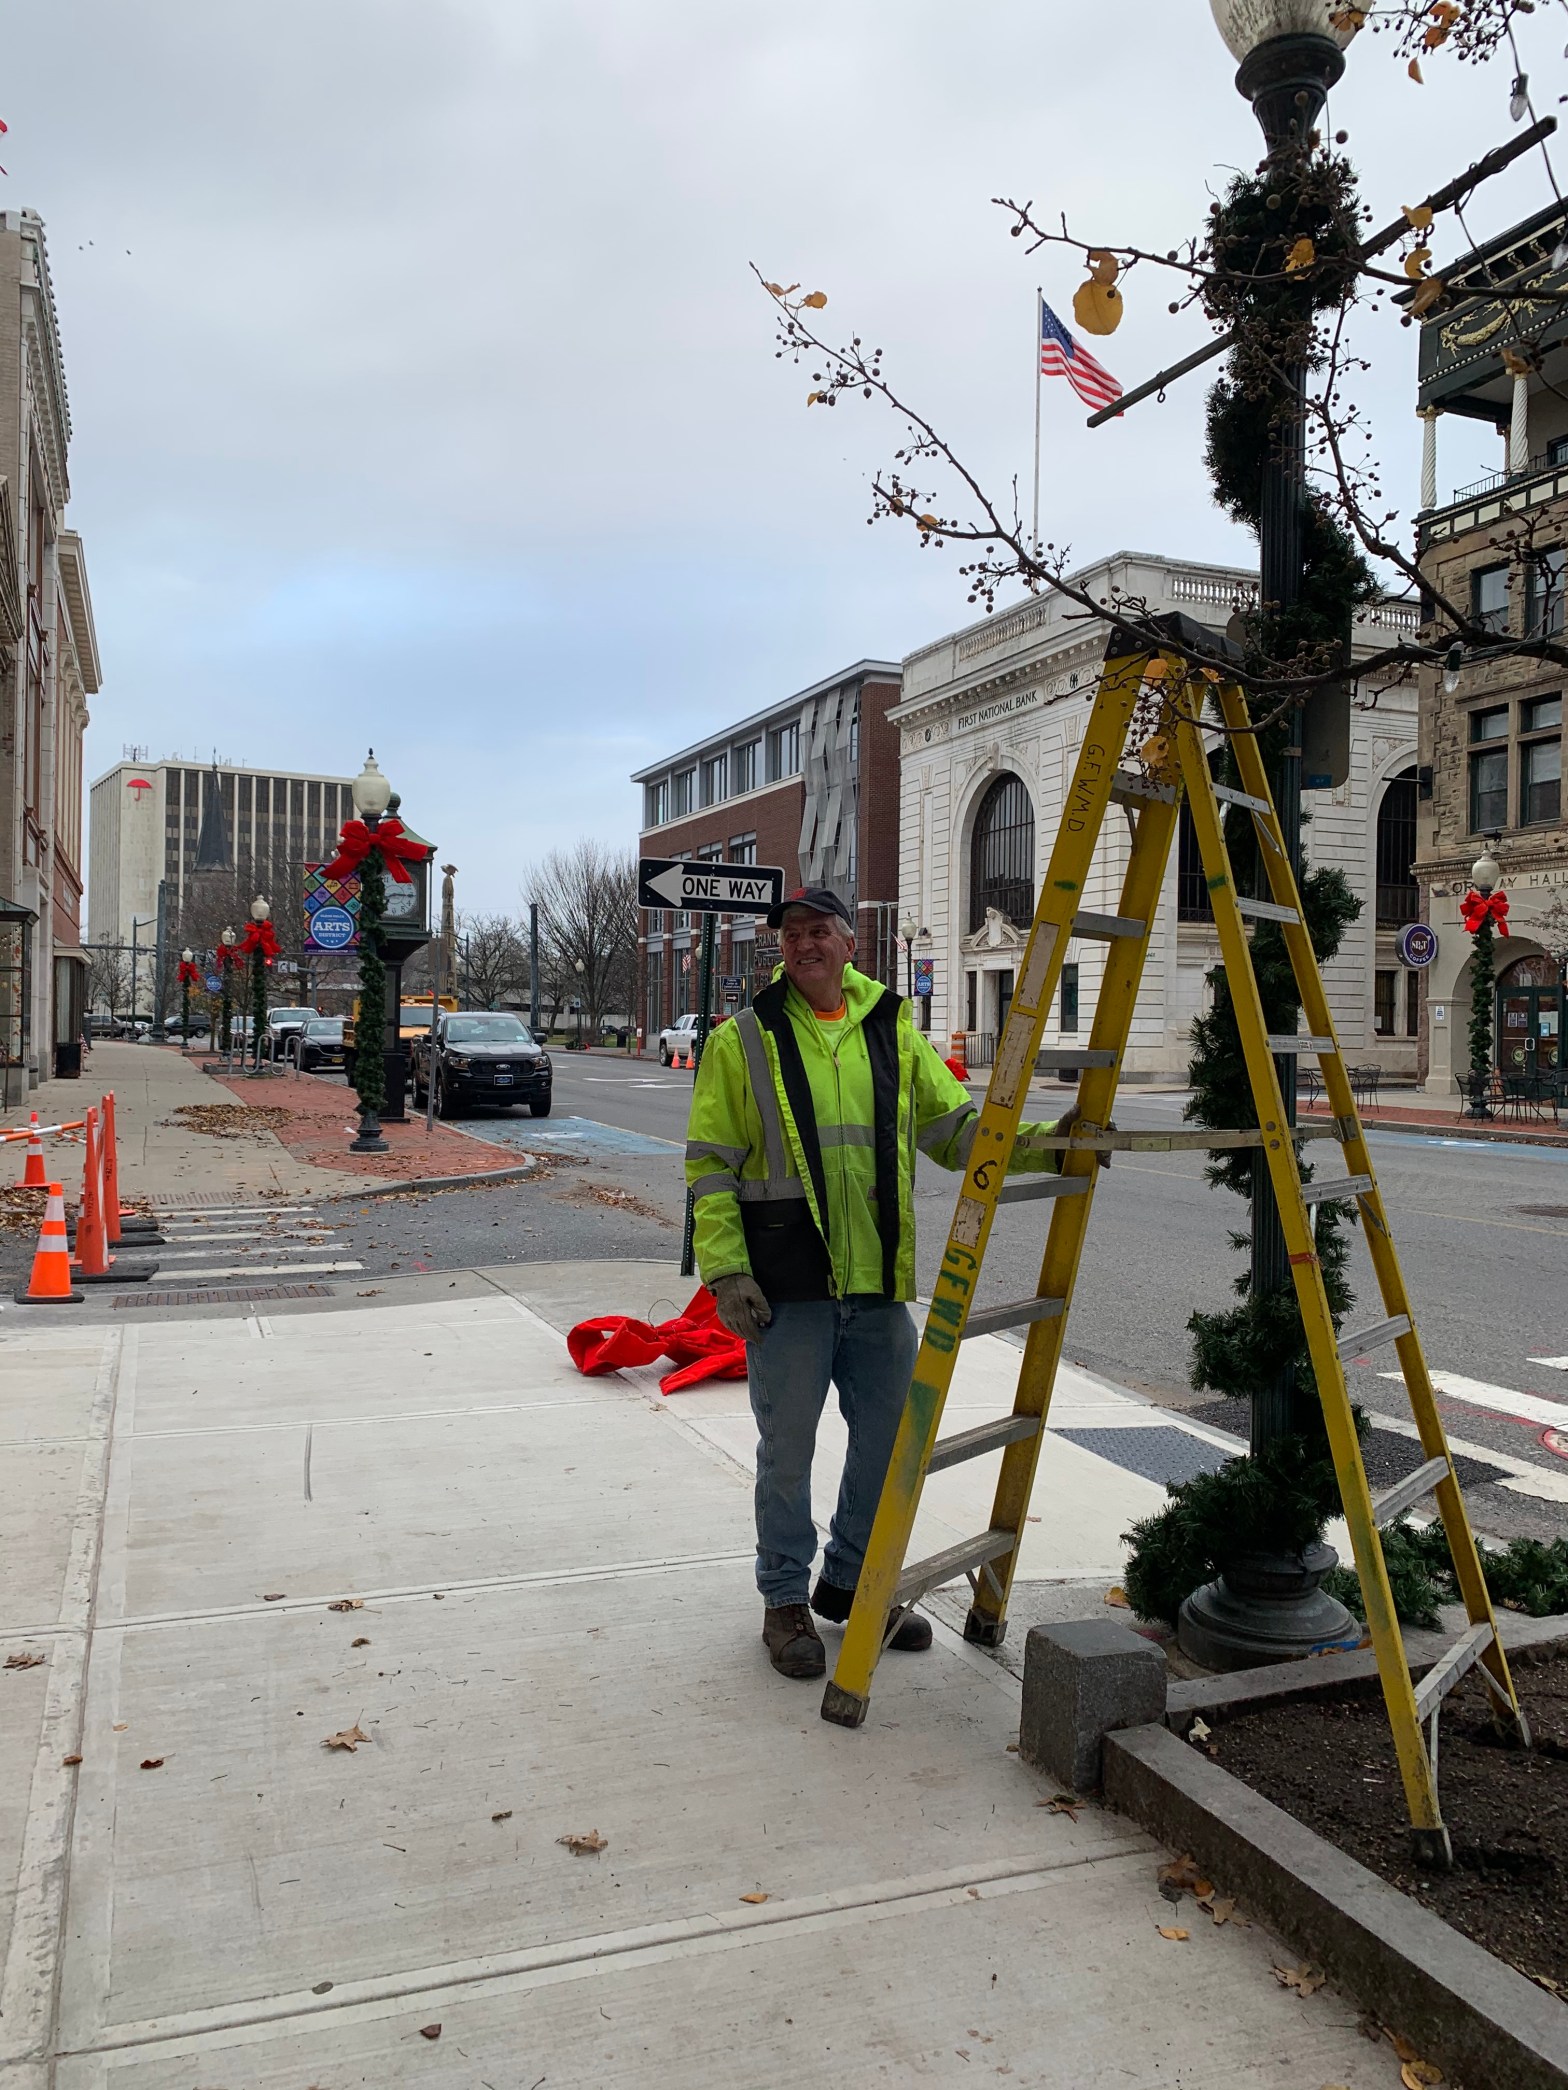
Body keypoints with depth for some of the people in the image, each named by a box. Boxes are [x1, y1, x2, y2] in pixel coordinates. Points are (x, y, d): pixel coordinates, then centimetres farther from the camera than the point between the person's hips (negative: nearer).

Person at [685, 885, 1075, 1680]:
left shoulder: (894, 1032, 10)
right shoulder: (742, 1041, -1)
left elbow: (957, 1128, 10)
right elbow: (710, 1167, -2)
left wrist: (1042, 1142, -6)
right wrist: (726, 1271, -10)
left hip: (879, 1282, 4)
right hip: (787, 1286, -4)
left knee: (889, 1436, 14)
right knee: (788, 1447, 5)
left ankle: (851, 1581, 35)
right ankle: (786, 1599, 25)